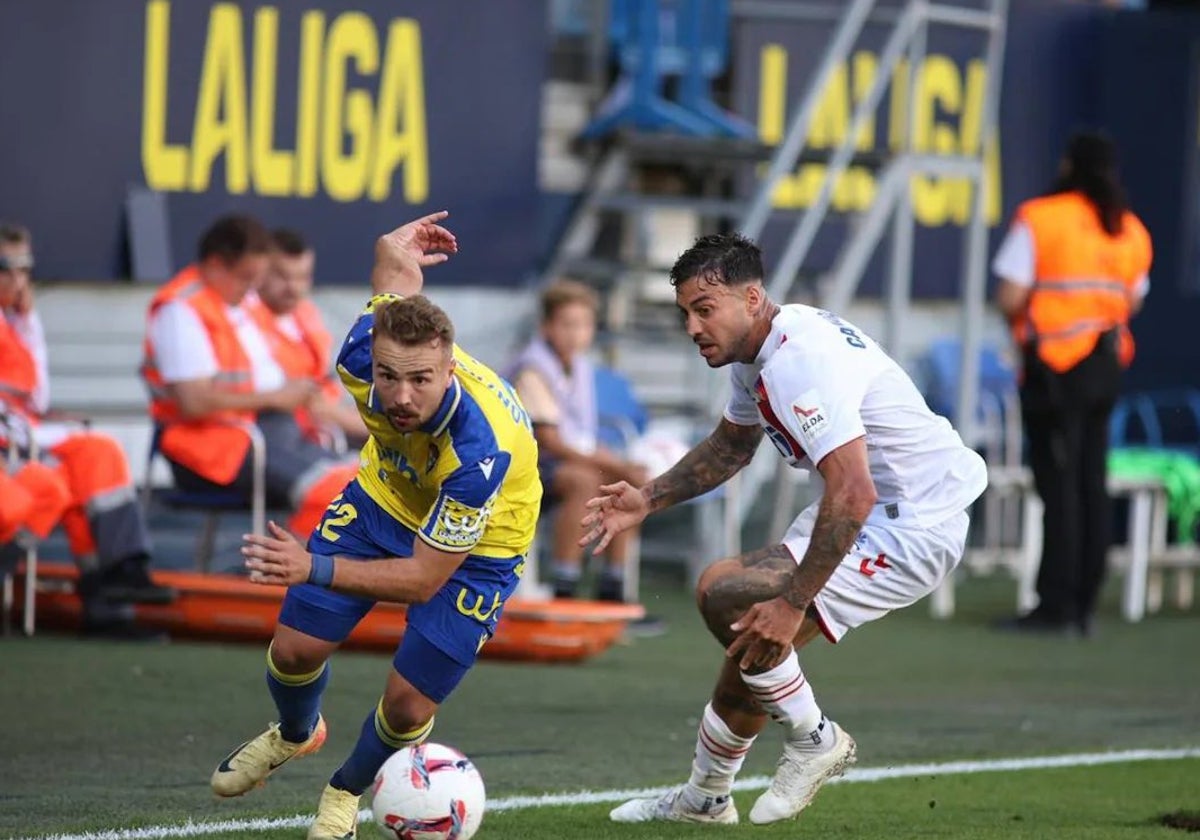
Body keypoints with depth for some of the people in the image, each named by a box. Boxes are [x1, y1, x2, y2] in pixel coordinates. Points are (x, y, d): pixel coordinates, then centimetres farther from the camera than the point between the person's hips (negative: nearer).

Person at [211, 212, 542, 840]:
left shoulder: (480, 451, -44)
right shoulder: (362, 356, -31)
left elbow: (424, 578, -34)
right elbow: (396, 269, -8)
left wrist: (314, 567, -44)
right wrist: (397, 250, 16)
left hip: (472, 548, -4)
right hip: (384, 498, 4)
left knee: (408, 706, -6)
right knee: (295, 650, 2)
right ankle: (295, 734, 41)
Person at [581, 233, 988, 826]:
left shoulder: (798, 362, -25)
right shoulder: (755, 349, 8)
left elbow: (853, 495, -33)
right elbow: (732, 444, 29)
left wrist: (793, 602, -33)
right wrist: (648, 500, 20)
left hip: (913, 529, -11)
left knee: (727, 597, -21)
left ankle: (813, 739, -3)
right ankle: (704, 799, 36)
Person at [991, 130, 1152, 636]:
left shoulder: (1038, 219, -9)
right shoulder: (1131, 231, 10)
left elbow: (1010, 298, -13)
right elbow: (1132, 302, 14)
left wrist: (1021, 320, 7)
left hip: (1055, 366, -6)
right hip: (1107, 366, 6)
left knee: (1060, 484, -6)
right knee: (1093, 484, 8)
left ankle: (1057, 606, -7)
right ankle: (1083, 606, 10)